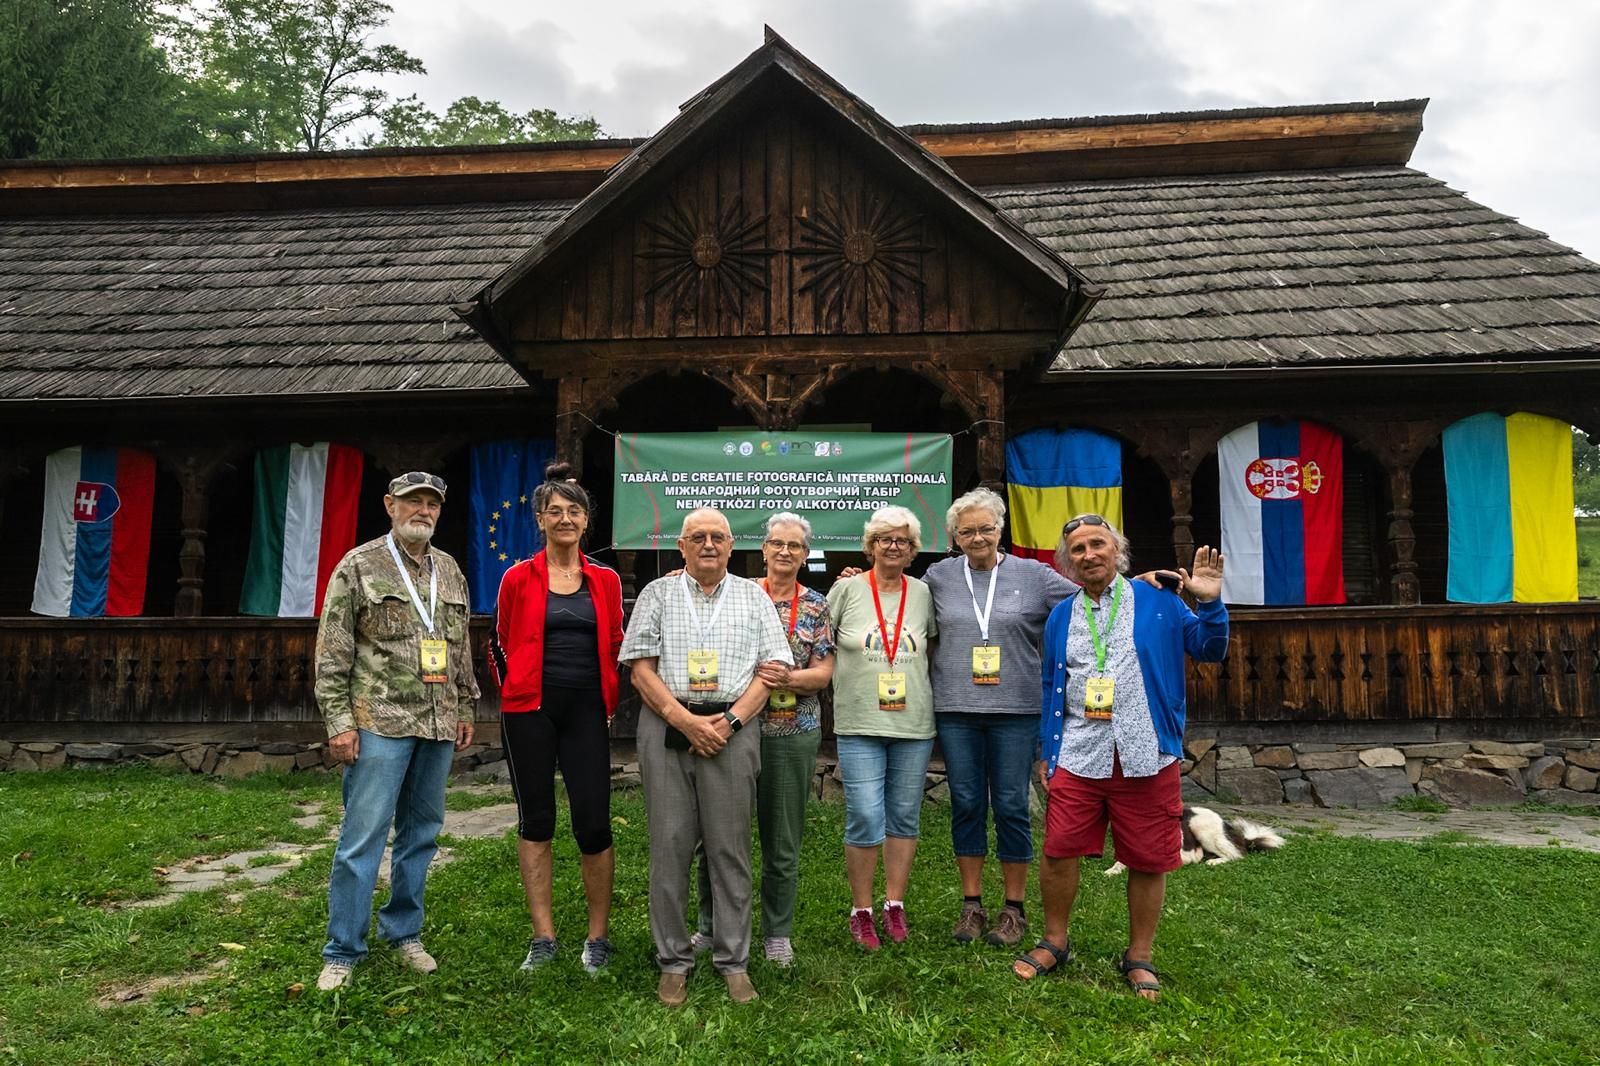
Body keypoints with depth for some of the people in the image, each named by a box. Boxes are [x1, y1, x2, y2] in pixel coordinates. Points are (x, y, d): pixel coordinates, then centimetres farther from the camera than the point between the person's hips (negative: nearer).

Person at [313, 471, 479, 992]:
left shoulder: (450, 571, 11)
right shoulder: (358, 566, -4)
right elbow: (332, 652, -6)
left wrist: (466, 708, 14)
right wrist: (339, 721, -10)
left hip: (439, 725, 5)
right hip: (380, 723, -5)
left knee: (421, 833, 13)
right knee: (362, 837, -2)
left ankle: (404, 931, 28)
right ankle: (342, 952, 12)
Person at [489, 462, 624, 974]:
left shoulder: (606, 580, 5)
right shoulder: (518, 577, 1)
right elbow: (499, 644, 11)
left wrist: (608, 700, 9)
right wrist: (517, 693, 6)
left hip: (587, 711, 1)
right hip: (529, 711, 0)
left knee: (593, 823, -2)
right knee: (536, 820, 7)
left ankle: (598, 937, 14)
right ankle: (543, 937, 18)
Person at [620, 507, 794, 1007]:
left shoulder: (753, 596, 12)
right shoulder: (657, 594, 10)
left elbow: (773, 668, 5)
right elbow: (641, 667, 2)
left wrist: (730, 720, -8)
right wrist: (685, 721, -9)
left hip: (732, 729, 0)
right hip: (667, 727, 0)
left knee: (731, 848, 3)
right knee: (669, 846, 3)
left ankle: (733, 960, 15)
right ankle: (673, 961, 15)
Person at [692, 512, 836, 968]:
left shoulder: (817, 606, 5)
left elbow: (824, 673, 1)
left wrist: (790, 678, -17)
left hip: (793, 733, 1)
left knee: (783, 839, 10)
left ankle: (778, 933, 26)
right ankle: (710, 925, 26)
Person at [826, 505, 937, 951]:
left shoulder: (923, 593, 7)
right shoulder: (847, 588, 0)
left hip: (914, 724, 3)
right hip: (860, 724, -3)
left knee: (904, 819, 10)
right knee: (865, 821, -6)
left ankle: (894, 906, 25)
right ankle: (861, 911, 12)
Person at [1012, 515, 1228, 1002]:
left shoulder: (1158, 603, 3)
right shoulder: (1061, 616, 11)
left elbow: (1209, 650, 3)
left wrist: (1209, 604, -13)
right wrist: (1046, 751, 12)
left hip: (1146, 756, -2)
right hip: (1078, 756, 2)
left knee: (1149, 860, 6)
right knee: (1059, 851, 1)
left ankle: (1139, 957, 25)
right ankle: (1055, 942, 23)